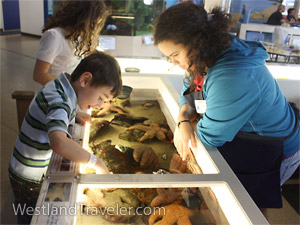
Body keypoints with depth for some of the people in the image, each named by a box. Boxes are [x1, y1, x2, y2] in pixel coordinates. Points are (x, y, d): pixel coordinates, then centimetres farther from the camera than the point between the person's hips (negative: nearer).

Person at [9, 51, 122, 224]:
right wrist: (95, 161, -39)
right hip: (29, 180, -8)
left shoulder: (60, 87, -5)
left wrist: (76, 114, -1)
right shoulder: (59, 102, -34)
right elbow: (59, 143, -51)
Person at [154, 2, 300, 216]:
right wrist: (183, 122, -17)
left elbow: (208, 137, -29)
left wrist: (194, 125, -8)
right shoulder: (214, 54, -8)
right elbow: (189, 96, 3)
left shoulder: (233, 77, -38)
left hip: (268, 158, -8)